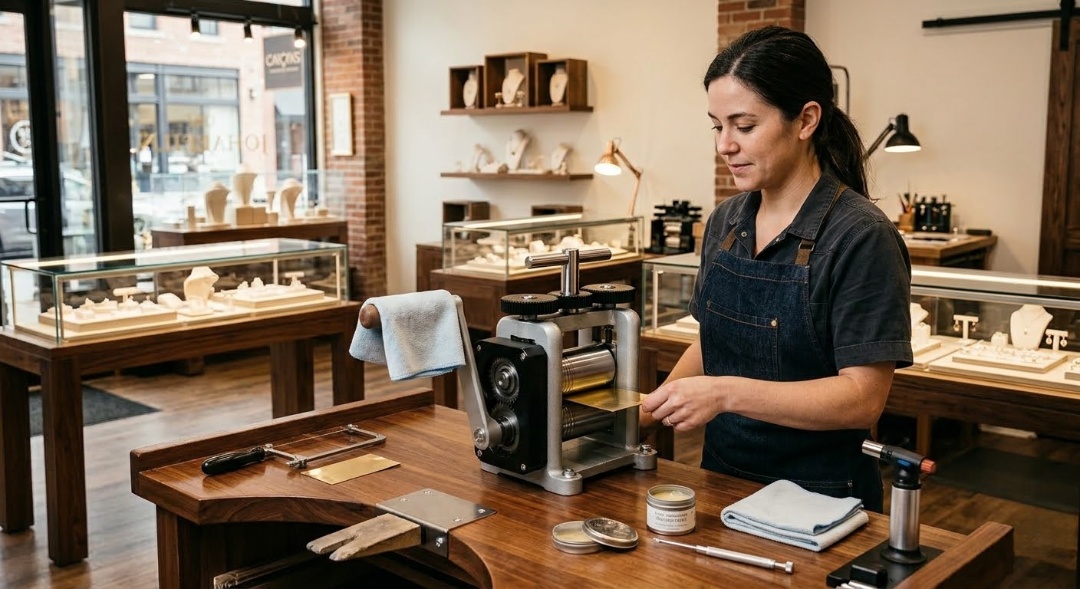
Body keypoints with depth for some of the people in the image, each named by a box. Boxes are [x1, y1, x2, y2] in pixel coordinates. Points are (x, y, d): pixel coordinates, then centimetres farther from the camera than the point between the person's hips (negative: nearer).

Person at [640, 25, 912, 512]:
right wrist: (653, 409, -4)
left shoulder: (860, 237, -19)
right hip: (722, 474, 6)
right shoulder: (724, 222, 1)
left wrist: (728, 393, -31)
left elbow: (863, 397, -22)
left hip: (818, 495, -6)